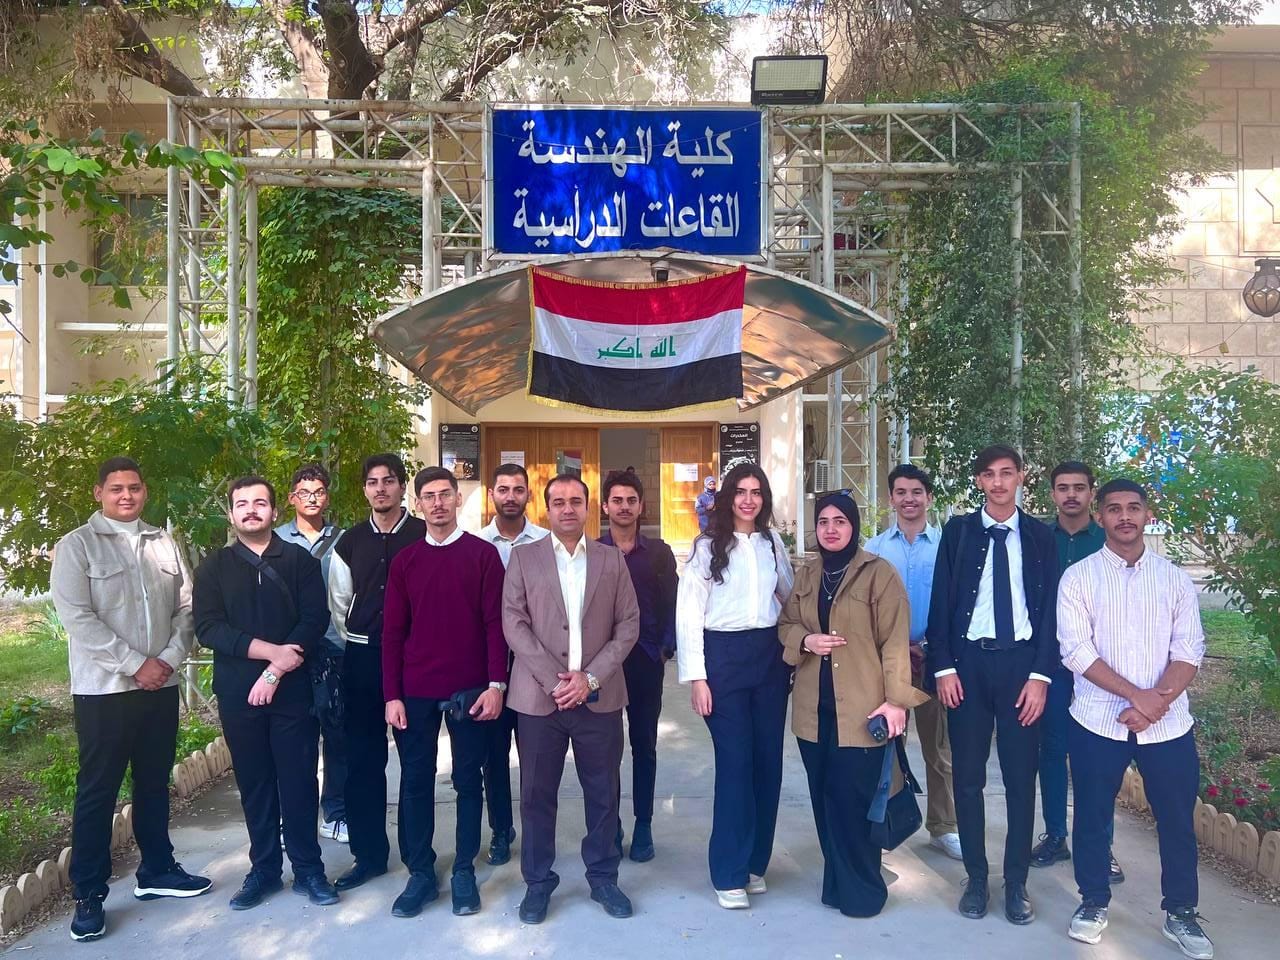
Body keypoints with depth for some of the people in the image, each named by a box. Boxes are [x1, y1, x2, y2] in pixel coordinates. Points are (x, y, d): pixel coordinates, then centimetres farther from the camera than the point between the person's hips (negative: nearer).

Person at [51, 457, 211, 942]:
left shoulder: (164, 543, 9)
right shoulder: (77, 545, -4)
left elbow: (186, 607, 7)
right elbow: (76, 617, -13)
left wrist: (169, 658, -9)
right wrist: (136, 665, -15)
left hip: (161, 685, 4)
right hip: (104, 689, -4)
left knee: (154, 783, 15)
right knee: (97, 791, 3)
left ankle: (157, 871, 29)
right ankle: (88, 895, 15)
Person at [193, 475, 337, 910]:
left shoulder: (300, 560, 3)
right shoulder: (214, 567, 7)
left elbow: (314, 621, -6)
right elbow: (207, 627, -6)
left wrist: (274, 672, -16)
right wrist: (271, 650, -17)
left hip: (292, 690, -1)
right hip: (238, 692, 1)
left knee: (299, 779, 3)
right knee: (254, 783, 10)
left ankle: (308, 868, 16)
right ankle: (264, 868, 23)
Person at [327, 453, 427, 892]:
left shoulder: (423, 535, -6)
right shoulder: (350, 541, 8)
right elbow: (338, 603, 14)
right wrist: (356, 644, 11)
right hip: (361, 658, 4)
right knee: (362, 759, 8)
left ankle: (416, 851, 18)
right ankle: (368, 853, 21)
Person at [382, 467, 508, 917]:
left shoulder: (484, 554, -1)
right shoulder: (404, 561, 5)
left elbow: (494, 622, -4)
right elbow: (392, 631, 4)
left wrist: (496, 684, -10)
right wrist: (392, 694, -2)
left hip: (469, 689, -2)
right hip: (415, 691, 2)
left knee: (468, 779, 8)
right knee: (415, 780, 8)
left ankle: (465, 870, 22)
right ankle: (421, 872, 22)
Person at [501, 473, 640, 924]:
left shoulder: (612, 559, 7)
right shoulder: (523, 557, 3)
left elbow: (628, 624, 3)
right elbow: (514, 623, -3)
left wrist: (590, 677, -8)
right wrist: (554, 680, -11)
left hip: (599, 696, 1)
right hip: (539, 696, -1)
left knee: (603, 793, 9)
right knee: (537, 794, 6)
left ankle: (603, 876, 26)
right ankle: (538, 882, 23)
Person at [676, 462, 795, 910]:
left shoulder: (773, 544, 9)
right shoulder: (707, 546, -3)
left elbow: (791, 599, 18)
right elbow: (688, 613, -6)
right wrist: (696, 677, -10)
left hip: (770, 655, 4)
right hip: (724, 656, -4)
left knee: (768, 760, 7)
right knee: (735, 763, -3)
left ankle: (755, 862, 23)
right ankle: (730, 875, 9)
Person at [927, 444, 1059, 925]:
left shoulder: (1039, 536, 4)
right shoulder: (958, 531, 3)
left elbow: (1050, 610, 2)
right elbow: (941, 603, 1)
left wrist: (1040, 674, -6)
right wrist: (943, 667, -6)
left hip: (1021, 662, 0)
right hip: (969, 660, 0)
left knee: (1021, 775, 7)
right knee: (968, 776, 6)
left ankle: (1016, 882, 20)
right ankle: (976, 878, 20)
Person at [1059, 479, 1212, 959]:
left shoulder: (1175, 579, 6)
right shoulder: (1078, 577, -2)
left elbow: (1189, 650, -1)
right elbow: (1076, 650, -10)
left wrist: (1157, 702, -16)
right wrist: (1136, 695, -18)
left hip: (1168, 724, 2)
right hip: (1098, 721, -1)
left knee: (1177, 819, 10)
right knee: (1093, 816, 9)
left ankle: (1181, 913, 29)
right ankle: (1094, 902, 27)